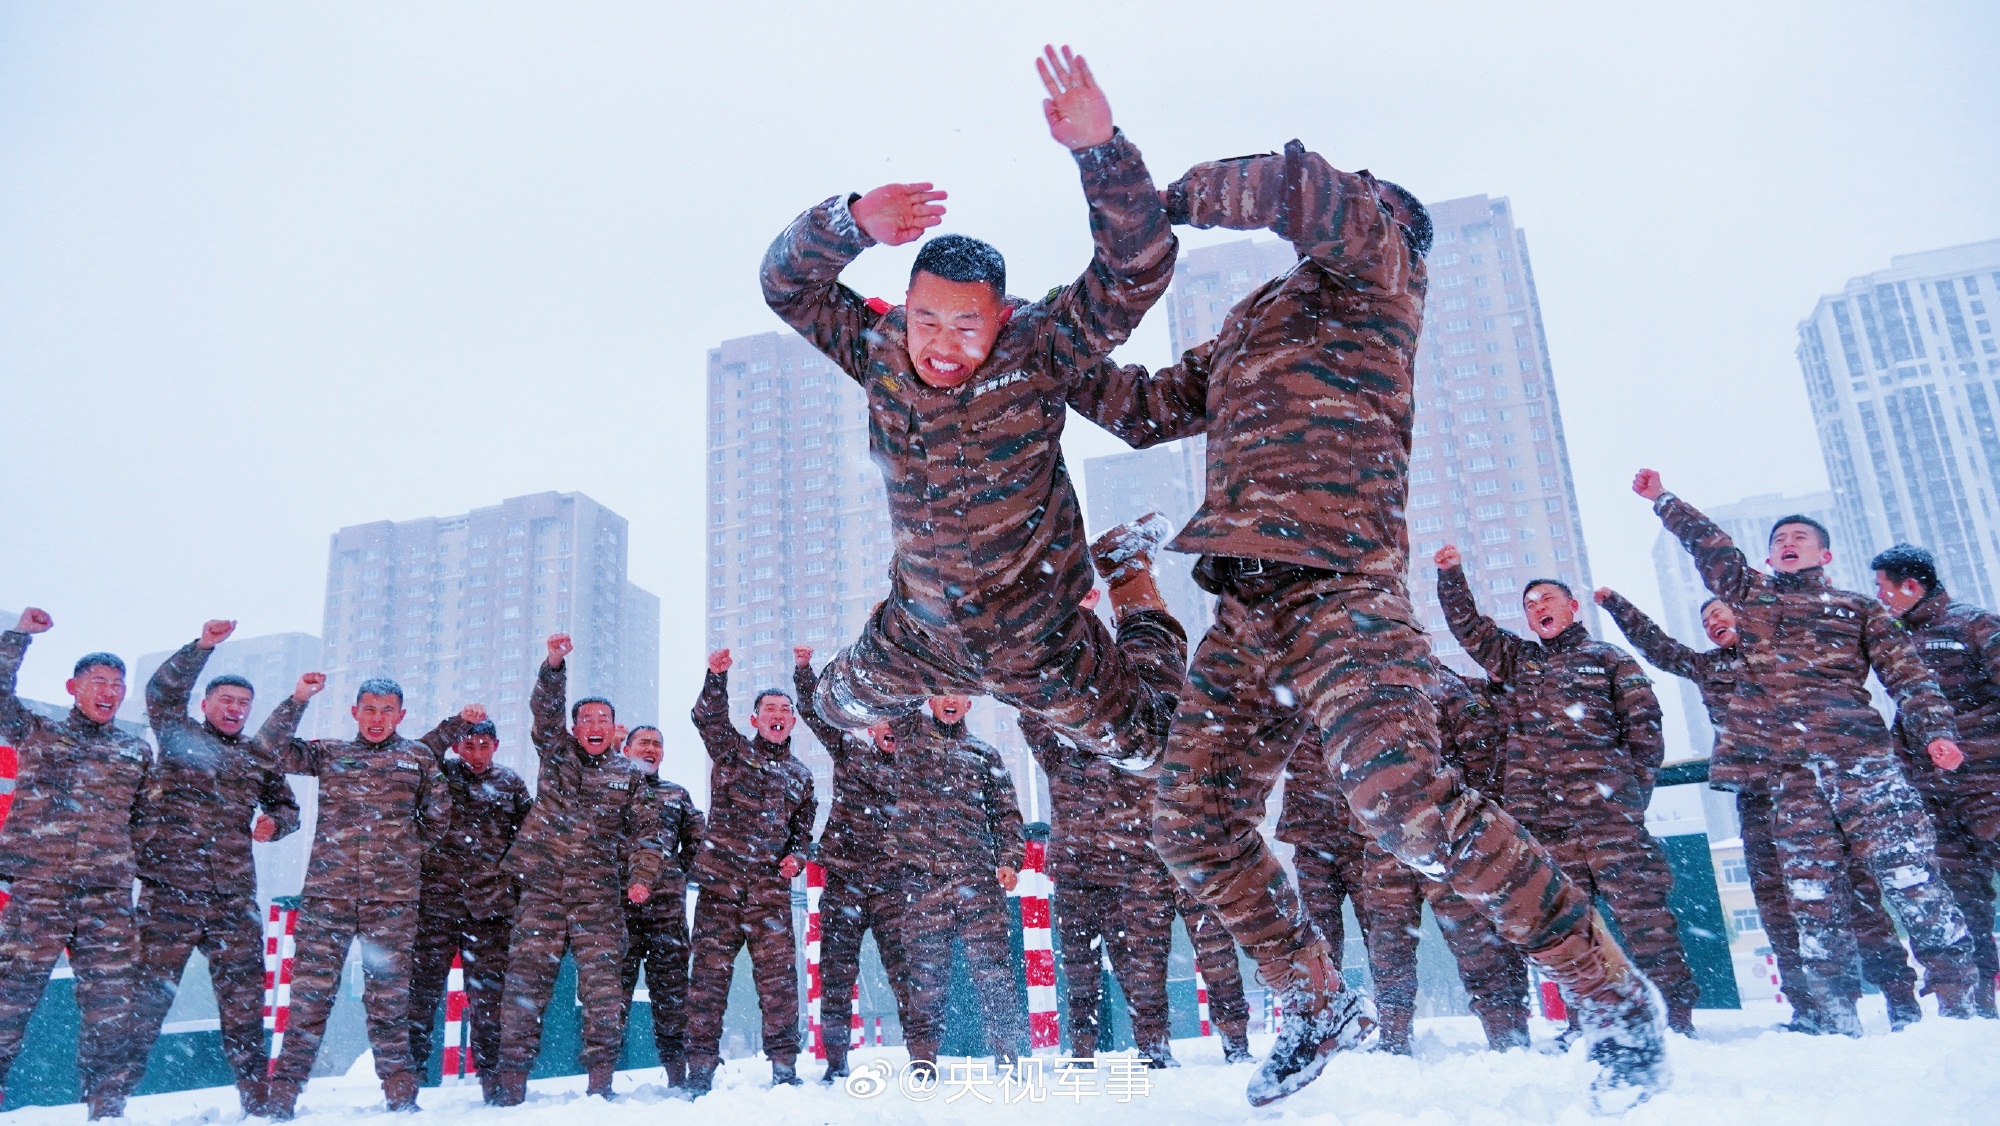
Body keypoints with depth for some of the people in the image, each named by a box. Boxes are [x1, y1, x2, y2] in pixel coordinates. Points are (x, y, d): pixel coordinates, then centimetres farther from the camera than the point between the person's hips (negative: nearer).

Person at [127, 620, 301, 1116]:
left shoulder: (260, 755, 16)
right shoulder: (179, 736, 8)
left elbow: (287, 807, 24)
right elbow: (162, 691, -8)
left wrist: (275, 823, 1)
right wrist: (202, 646, -20)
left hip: (234, 898, 3)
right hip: (169, 893, -3)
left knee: (244, 1001, 5)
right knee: (147, 994, -2)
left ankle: (256, 1101, 12)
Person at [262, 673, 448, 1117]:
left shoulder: (418, 758, 12)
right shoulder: (329, 754, 13)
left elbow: (438, 818, 18)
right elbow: (274, 748, 2)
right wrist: (299, 698, -5)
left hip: (393, 898, 0)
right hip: (327, 893, 0)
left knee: (389, 999, 4)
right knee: (310, 994, -2)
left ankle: (401, 1096, 10)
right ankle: (281, 1097, 6)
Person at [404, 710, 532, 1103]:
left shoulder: (511, 785, 12)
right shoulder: (441, 774, 8)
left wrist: (520, 892, 8)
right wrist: (457, 724, -18)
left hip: (491, 907, 1)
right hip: (435, 899, -1)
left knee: (489, 995, 3)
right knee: (422, 988, 0)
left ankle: (492, 1078, 12)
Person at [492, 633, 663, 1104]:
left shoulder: (629, 775, 13)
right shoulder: (557, 752, 13)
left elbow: (645, 830, 8)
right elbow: (545, 709, -4)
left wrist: (642, 875, -8)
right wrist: (554, 664, -20)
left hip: (600, 893, 0)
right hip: (543, 888, 0)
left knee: (603, 986, -4)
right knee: (526, 981, -2)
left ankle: (600, 1081, 3)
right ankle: (512, 1084, 5)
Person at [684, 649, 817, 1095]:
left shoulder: (800, 776, 19)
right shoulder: (731, 750, 10)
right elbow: (707, 717, -8)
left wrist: (796, 857, 3)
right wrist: (717, 676, -23)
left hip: (770, 888, 2)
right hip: (720, 881, -2)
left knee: (779, 975, -2)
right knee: (709, 970, -1)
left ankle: (784, 1064, 6)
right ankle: (701, 1065, 6)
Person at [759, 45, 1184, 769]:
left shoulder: (1039, 351, -25)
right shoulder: (879, 348, -14)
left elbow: (1137, 269, -34)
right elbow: (787, 283, -16)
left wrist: (1098, 148, -48)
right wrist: (854, 224, -36)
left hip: (1034, 636, -3)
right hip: (920, 630, 4)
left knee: (1145, 747, 16)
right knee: (838, 708, 25)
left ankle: (1138, 597, 40)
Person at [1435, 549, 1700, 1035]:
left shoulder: (1608, 658, 13)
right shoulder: (1516, 659, 24)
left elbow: (1643, 722, 6)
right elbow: (1468, 625, 21)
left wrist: (1633, 786, -4)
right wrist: (1451, 575, 8)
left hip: (1604, 804, -3)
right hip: (1539, 811, 4)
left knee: (1639, 903, -7)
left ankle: (1675, 1014, -2)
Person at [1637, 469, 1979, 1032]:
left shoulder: (1859, 608, 16)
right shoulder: (1752, 594, 21)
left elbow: (1908, 674, 8)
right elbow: (1708, 543, 18)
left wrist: (1936, 730, -4)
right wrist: (1662, 499, 13)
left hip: (1860, 753, -1)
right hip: (1788, 768, 2)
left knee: (1906, 868, -10)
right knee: (1809, 885, 1)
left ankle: (1955, 986, 1)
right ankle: (1833, 1009, 7)